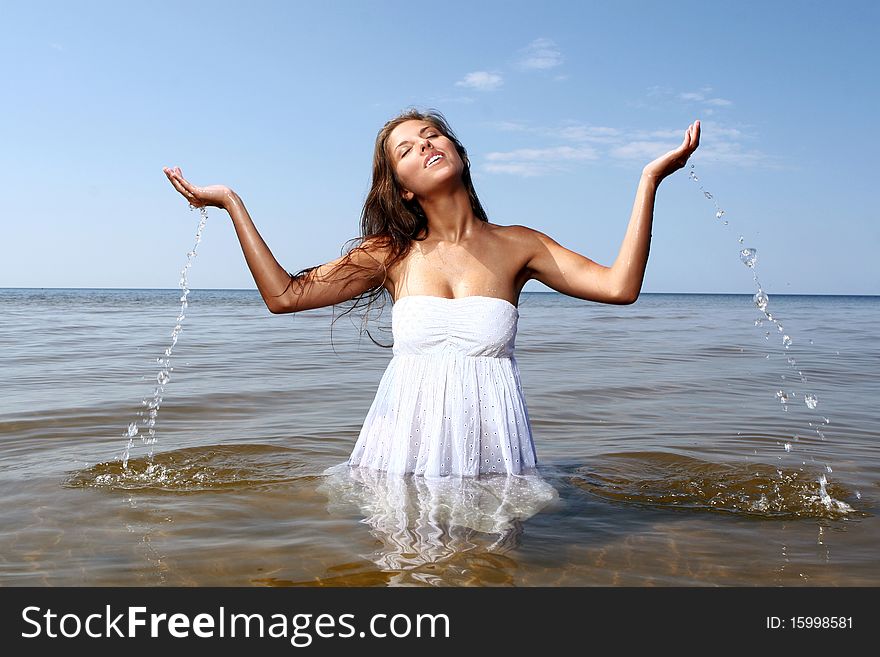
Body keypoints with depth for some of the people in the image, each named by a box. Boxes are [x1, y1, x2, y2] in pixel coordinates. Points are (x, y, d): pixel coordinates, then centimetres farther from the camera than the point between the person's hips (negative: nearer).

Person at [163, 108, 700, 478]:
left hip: (490, 457, 0)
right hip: (406, 452, 1)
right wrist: (231, 202, 0)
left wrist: (649, 179, -8)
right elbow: (284, 295, -1)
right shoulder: (393, 255, 3)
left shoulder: (516, 246, 2)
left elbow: (618, 286, -7)